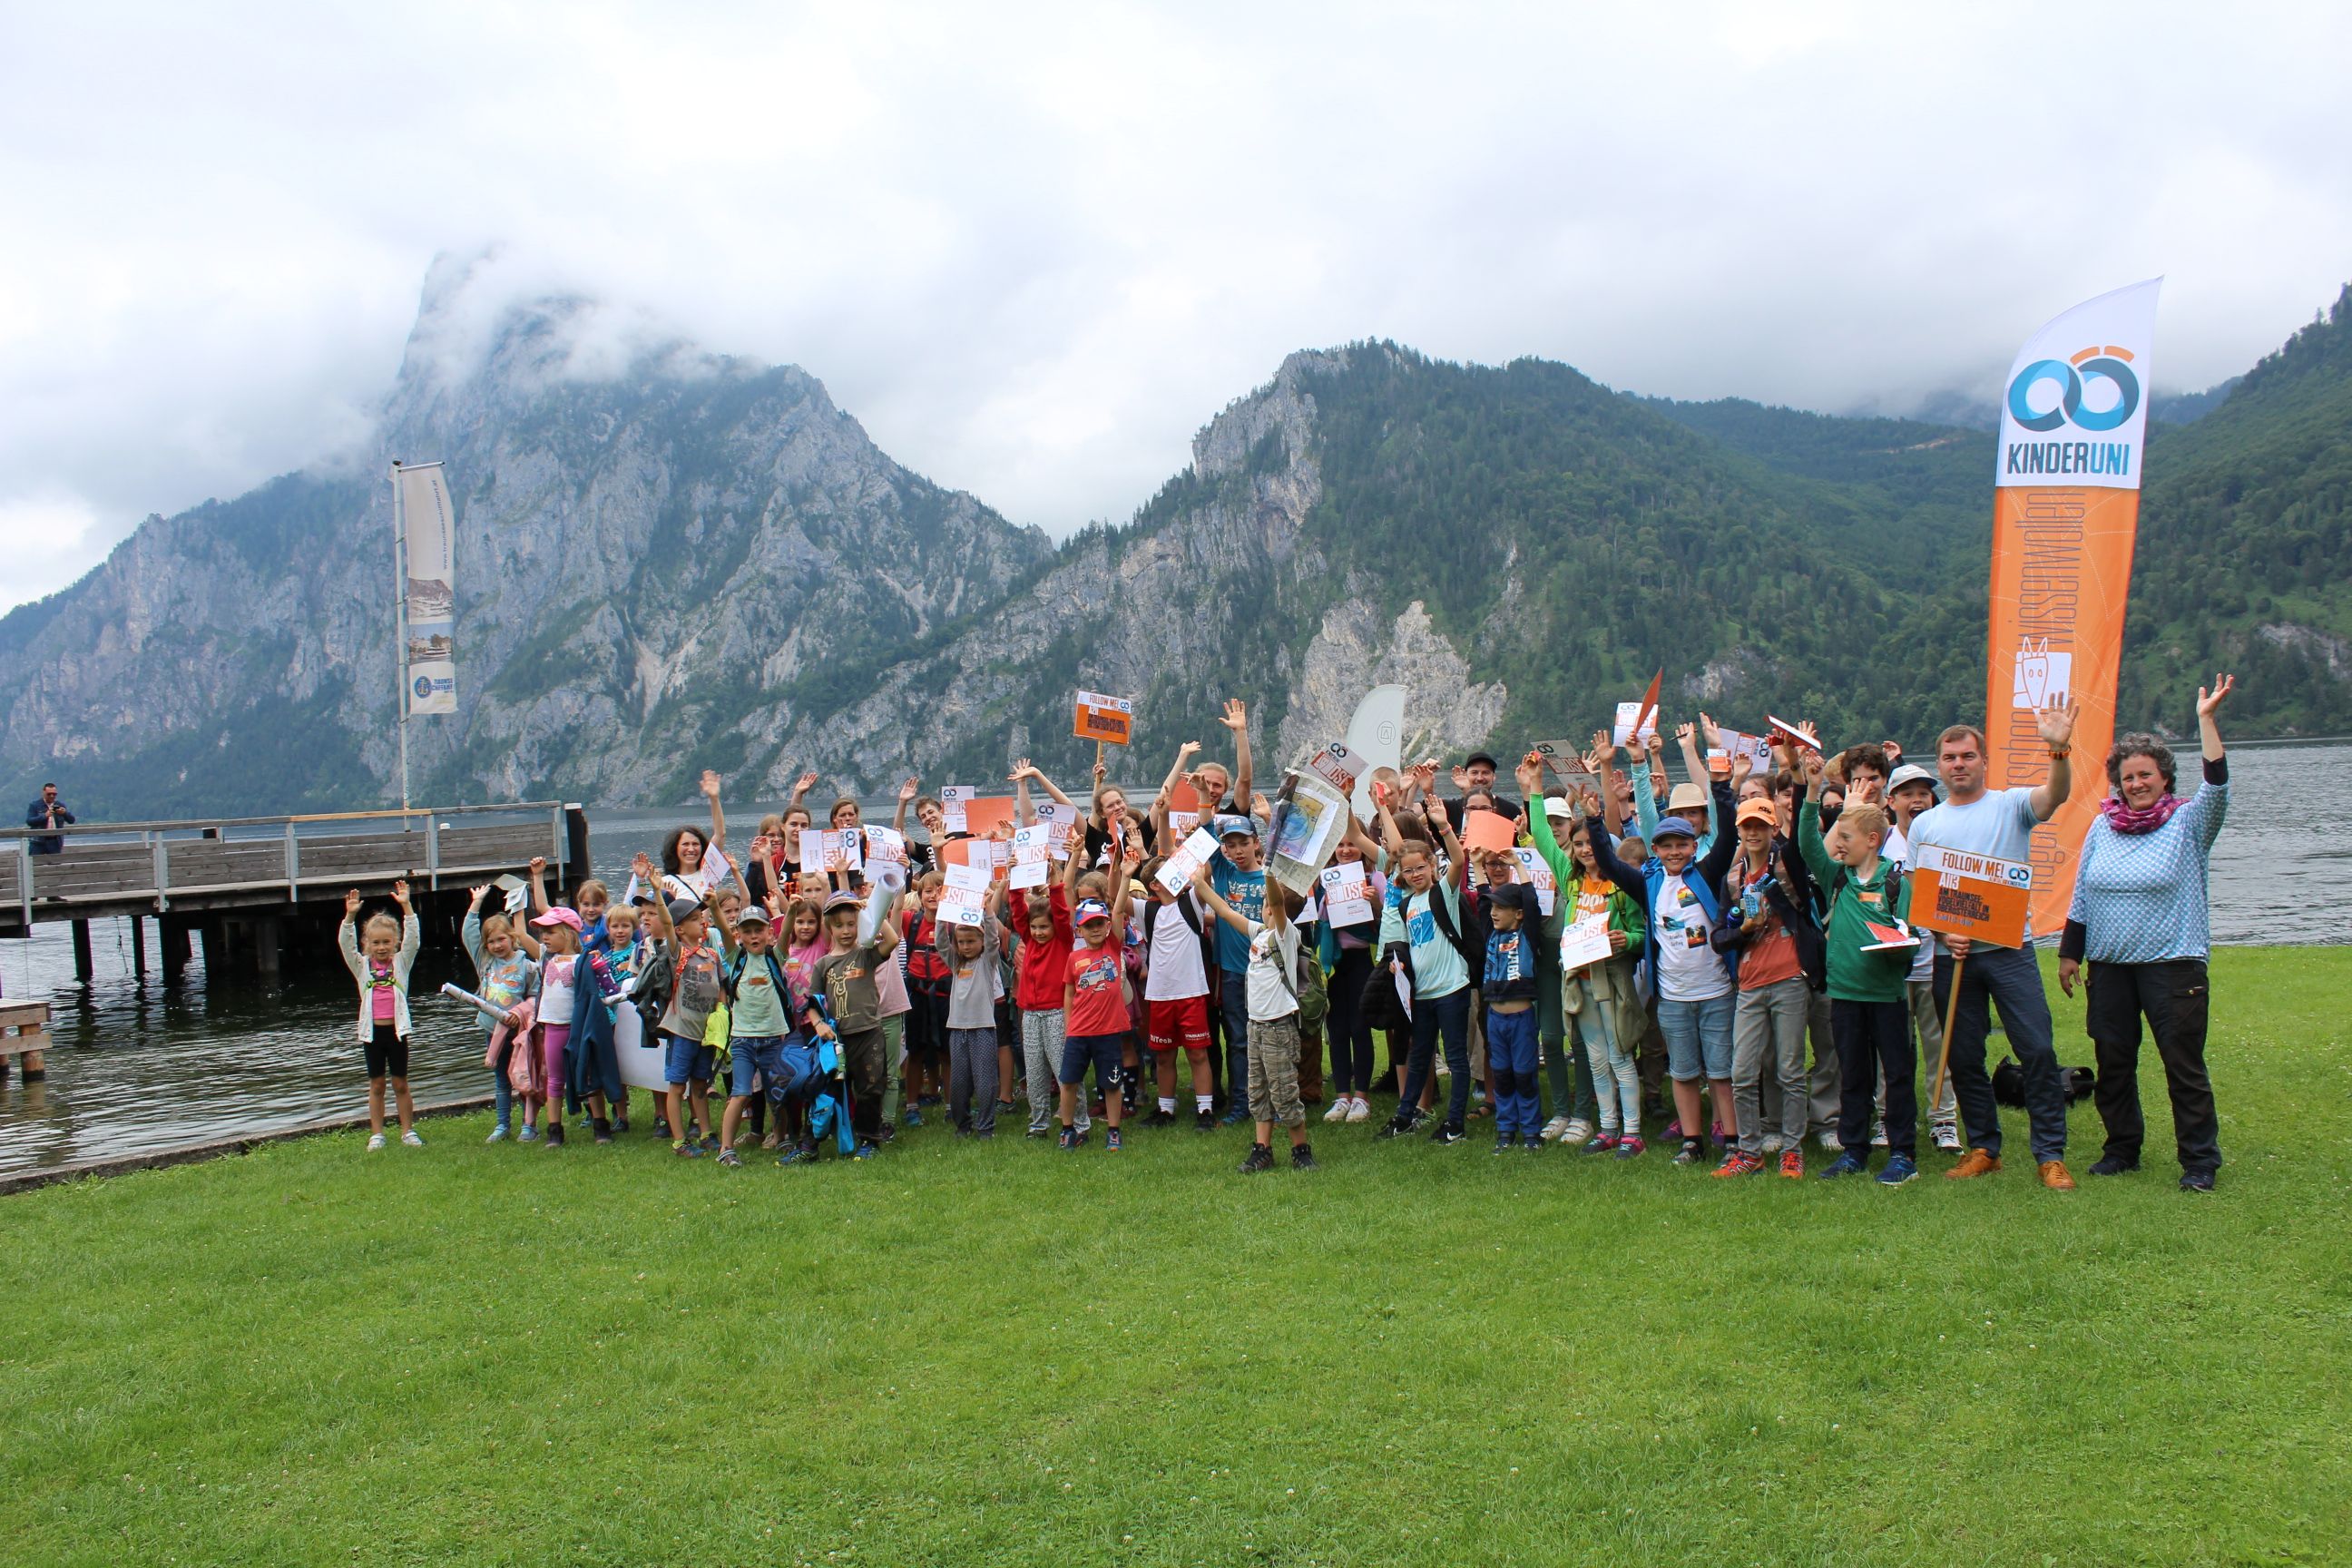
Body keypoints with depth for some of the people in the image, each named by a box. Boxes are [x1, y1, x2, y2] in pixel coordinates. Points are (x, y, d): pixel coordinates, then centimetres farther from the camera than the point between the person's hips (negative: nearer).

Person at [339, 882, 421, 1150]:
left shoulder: (401, 962, 3)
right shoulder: (362, 966, 5)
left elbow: (412, 938, -9)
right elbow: (345, 944, -6)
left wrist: (406, 907, -19)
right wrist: (350, 916, -20)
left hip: (396, 1029, -1)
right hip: (372, 1031, 1)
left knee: (401, 1083, 7)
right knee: (376, 1085, 8)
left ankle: (408, 1131, 16)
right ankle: (376, 1134, 14)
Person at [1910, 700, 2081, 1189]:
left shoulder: (2011, 805, 3)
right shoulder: (1923, 824, 11)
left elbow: (2056, 795, -19)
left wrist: (2059, 749, -37)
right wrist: (1942, 933, -8)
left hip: (2010, 950, -3)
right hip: (1950, 957, 3)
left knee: (2038, 1051, -8)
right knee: (1964, 1060, 7)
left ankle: (2050, 1154, 1)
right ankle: (1983, 1149, 20)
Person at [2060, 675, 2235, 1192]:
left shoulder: (2187, 823, -2)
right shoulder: (2103, 827, 9)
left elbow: (2217, 788, -21)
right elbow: (2081, 896, 13)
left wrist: (2206, 719, -25)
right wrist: (2070, 952, 11)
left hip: (2173, 965, -4)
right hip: (2110, 966, 4)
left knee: (2184, 1065, -2)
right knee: (2112, 1062, 10)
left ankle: (2199, 1161, 8)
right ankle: (2122, 1149, 24)